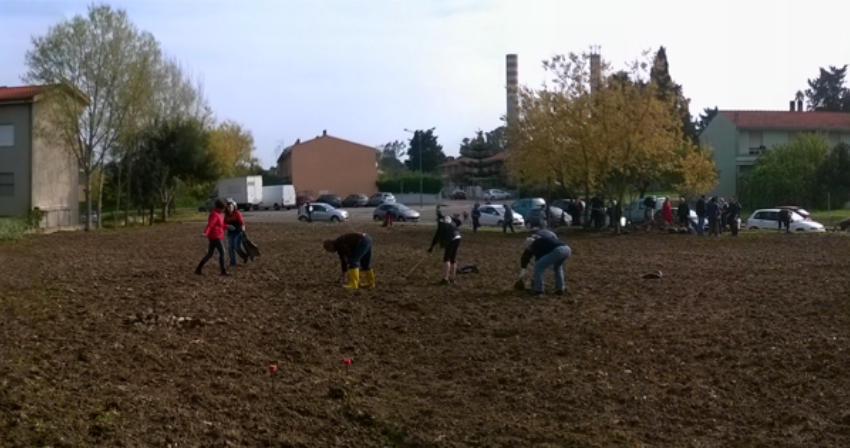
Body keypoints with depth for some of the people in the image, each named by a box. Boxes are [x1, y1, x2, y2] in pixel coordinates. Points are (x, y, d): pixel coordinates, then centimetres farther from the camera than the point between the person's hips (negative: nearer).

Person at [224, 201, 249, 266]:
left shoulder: (237, 213, -9)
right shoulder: (226, 215, 5)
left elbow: (241, 222, -18)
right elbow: (224, 224, 8)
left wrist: (243, 231, -27)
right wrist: (228, 226, -13)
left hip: (238, 232, -5)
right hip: (230, 233, 5)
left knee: (237, 247, -11)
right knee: (230, 248, 0)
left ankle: (244, 256, 15)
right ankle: (232, 262, 10)